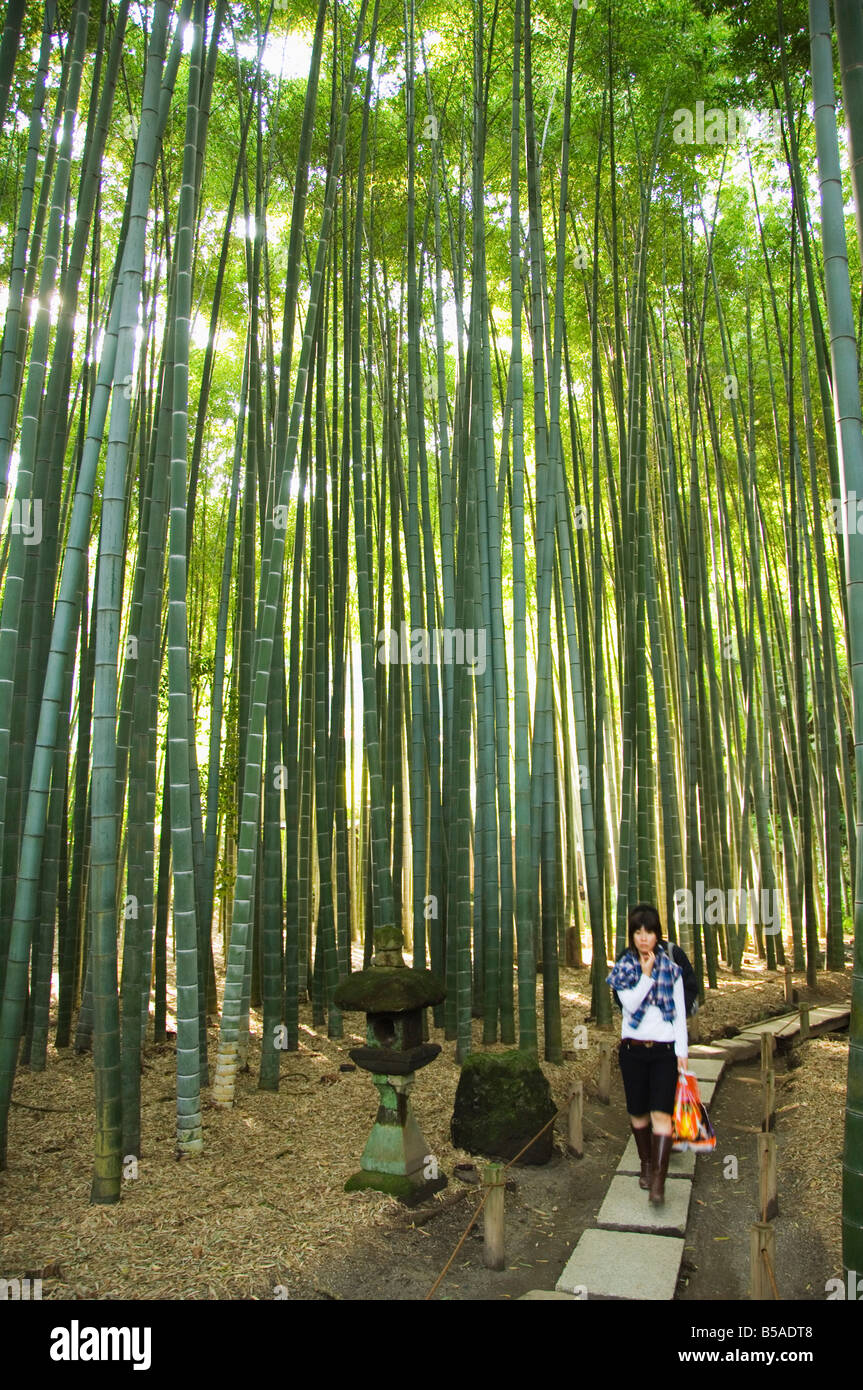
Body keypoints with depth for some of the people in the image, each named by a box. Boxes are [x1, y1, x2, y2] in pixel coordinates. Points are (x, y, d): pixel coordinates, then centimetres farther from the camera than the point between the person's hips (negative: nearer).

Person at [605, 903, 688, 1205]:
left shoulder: (671, 969, 3)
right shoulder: (623, 968, 1)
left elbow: (680, 1012, 5)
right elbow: (630, 1004, -12)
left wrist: (682, 1050, 1)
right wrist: (646, 975, -16)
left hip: (664, 1049, -1)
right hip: (633, 1049, 1)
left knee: (661, 1113, -11)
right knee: (638, 1113, 10)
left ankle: (658, 1181, -12)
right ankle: (646, 1165, 31)